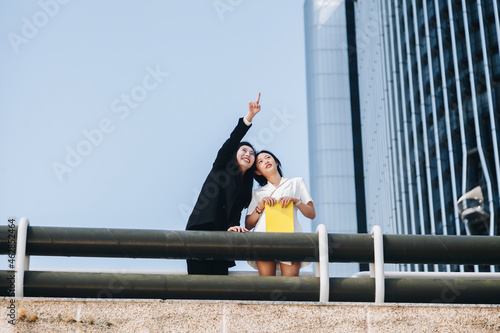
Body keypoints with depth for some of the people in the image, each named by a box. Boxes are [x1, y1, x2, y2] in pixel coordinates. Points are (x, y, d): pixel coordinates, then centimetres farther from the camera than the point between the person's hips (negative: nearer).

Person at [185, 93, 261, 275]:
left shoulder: (247, 184, 21)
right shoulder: (222, 165, 10)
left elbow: (237, 211, 9)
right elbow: (232, 140, -6)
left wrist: (233, 226, -12)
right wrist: (249, 117, -18)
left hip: (221, 235, 6)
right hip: (202, 230, -6)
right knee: (199, 277, -14)